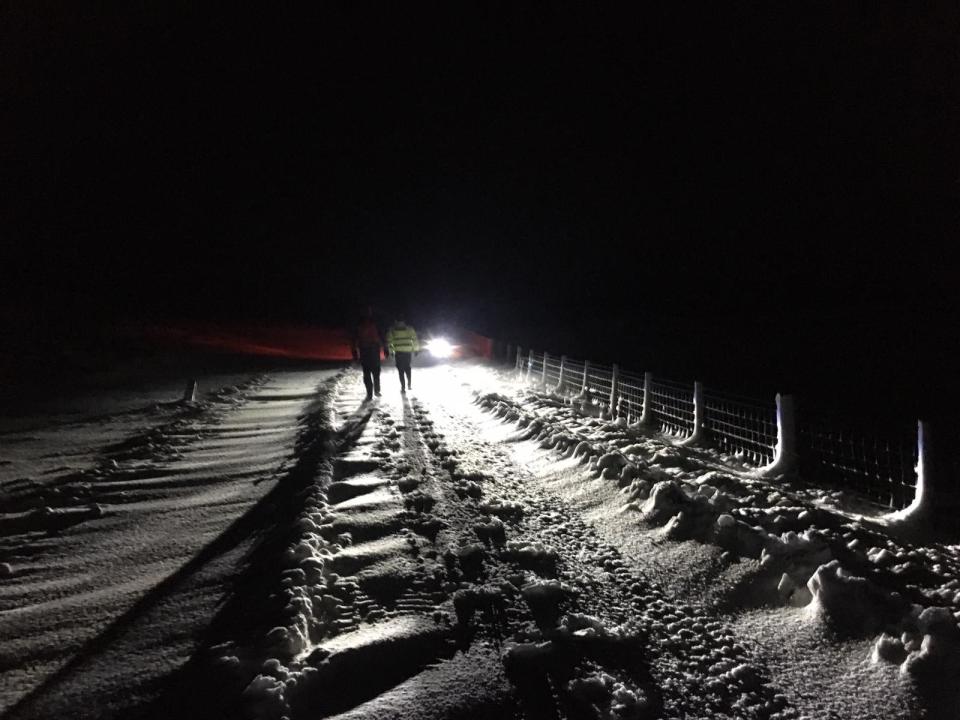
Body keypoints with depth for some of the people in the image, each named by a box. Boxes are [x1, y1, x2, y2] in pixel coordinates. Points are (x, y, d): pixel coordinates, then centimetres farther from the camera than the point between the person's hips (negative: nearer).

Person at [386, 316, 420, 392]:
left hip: (398, 352, -2)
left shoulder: (392, 329, 3)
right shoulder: (409, 328, 6)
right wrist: (416, 349, 11)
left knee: (400, 369, 2)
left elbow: (389, 341, 1)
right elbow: (415, 339, 4)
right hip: (408, 351, 2)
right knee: (407, 367, 20)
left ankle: (403, 387, -3)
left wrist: (391, 350, 7)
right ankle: (409, 384, 22)